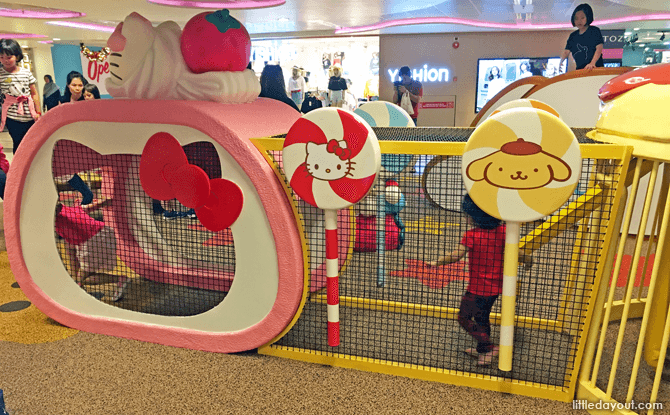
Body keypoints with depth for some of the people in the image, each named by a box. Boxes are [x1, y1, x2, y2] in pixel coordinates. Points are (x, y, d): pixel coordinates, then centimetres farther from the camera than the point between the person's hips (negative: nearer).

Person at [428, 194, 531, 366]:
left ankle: (488, 347, -1)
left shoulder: (471, 235, -20)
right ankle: (481, 350, 33)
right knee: (482, 317, 22)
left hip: (478, 288, -7)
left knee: (464, 317, 6)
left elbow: (456, 255, -25)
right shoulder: (502, 231, -3)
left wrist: (436, 262, -15)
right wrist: (528, 259, 21)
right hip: (496, 286, 7)